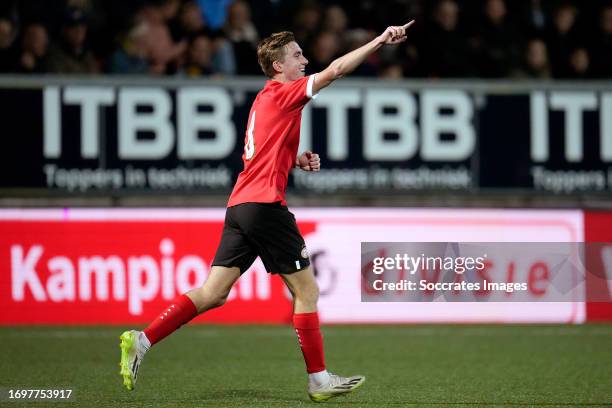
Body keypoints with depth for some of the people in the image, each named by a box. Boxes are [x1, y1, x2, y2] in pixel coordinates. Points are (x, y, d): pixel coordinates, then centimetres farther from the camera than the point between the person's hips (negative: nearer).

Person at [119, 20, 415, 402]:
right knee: (307, 289, 0)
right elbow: (334, 71, -17)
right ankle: (319, 380, 4)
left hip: (241, 205, 9)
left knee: (213, 293, 4)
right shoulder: (282, 93, -6)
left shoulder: (265, 99, 21)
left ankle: (141, 340, -3)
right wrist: (380, 40, -13)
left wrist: (298, 160, 14)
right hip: (265, 205, -9)